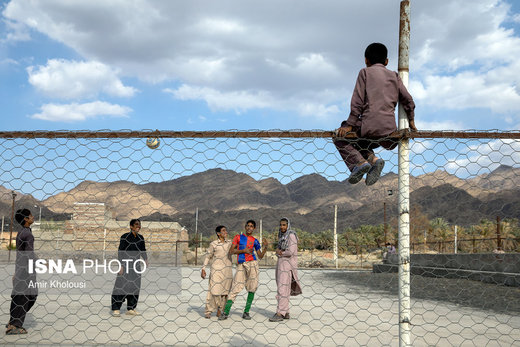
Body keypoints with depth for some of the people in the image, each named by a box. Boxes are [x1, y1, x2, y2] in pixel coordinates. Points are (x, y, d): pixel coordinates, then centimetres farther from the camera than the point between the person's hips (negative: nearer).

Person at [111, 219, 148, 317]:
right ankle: (116, 309, 0)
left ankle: (131, 309, 14)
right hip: (125, 264, -6)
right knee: (121, 286, -7)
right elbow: (120, 251, -10)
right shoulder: (125, 237, -9)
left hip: (136, 265, 6)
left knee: (135, 287, 6)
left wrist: (145, 260, -6)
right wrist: (121, 265, -15)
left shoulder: (140, 238, 7)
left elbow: (143, 251, 12)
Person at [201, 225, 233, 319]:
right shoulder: (213, 244, 0)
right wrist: (203, 269, -2)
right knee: (214, 290, -7)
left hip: (227, 269, 3)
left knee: (225, 291, 1)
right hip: (216, 269, -3)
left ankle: (220, 309, 12)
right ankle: (208, 310, 5)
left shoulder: (229, 243, 9)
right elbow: (208, 257, 3)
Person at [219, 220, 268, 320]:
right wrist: (243, 250, -8)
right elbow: (231, 251, 3)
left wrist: (265, 247, -2)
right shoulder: (238, 237, 11)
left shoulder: (255, 241, 14)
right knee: (235, 288, -8)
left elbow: (260, 256, 14)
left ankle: (246, 312, 8)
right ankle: (225, 313, -6)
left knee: (252, 288, -2)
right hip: (241, 265, -2)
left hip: (252, 263, 2)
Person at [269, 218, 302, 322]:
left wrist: (281, 253, -3)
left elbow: (290, 252, -21)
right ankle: (285, 313, 15)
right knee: (281, 289, 9)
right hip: (281, 263, 9)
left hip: (288, 264, -9)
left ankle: (280, 314, -12)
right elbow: (278, 249, 17)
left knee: (282, 289, -12)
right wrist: (278, 250, -7)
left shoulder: (291, 235, -13)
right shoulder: (281, 236, 14)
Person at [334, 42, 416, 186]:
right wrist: (411, 121, 26)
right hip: (390, 130, 5)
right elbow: (408, 100, 15)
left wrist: (350, 125, 0)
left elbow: (357, 101, -1)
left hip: (369, 126, -5)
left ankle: (359, 162, -8)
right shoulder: (394, 76, 19)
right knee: (359, 143, 30)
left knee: (340, 137, 16)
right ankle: (372, 160, 0)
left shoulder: (365, 72, 8)